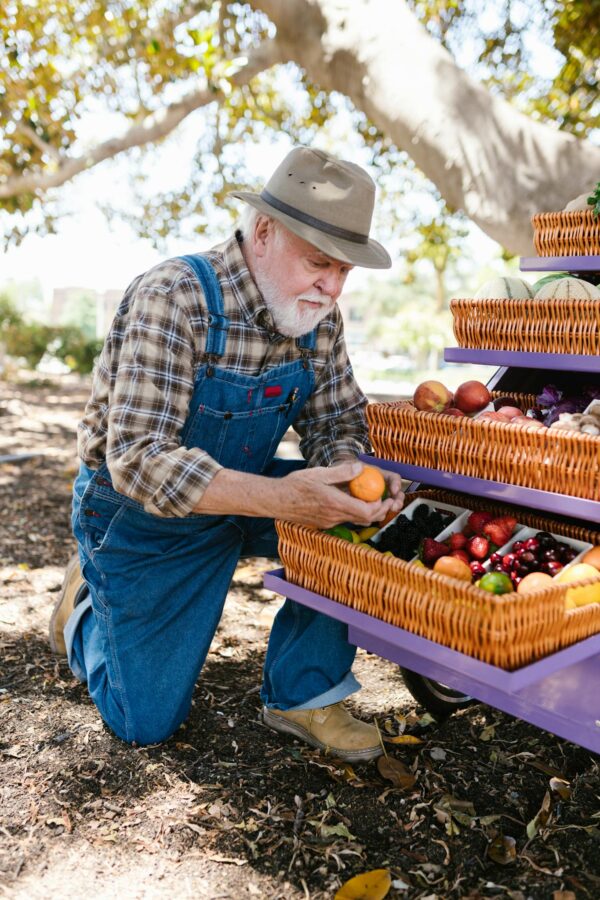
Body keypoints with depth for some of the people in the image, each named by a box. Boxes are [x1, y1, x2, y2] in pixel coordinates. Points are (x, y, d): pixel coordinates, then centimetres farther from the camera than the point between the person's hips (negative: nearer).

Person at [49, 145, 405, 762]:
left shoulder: (318, 317, -8)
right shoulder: (174, 299, -28)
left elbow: (336, 423, -2)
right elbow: (139, 460, -34)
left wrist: (351, 477, -27)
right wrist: (279, 498, -45)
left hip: (243, 491, 5)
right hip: (139, 509, -5)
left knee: (348, 520, -21)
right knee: (145, 723, 3)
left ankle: (302, 697, -1)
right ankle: (89, 603, 33)